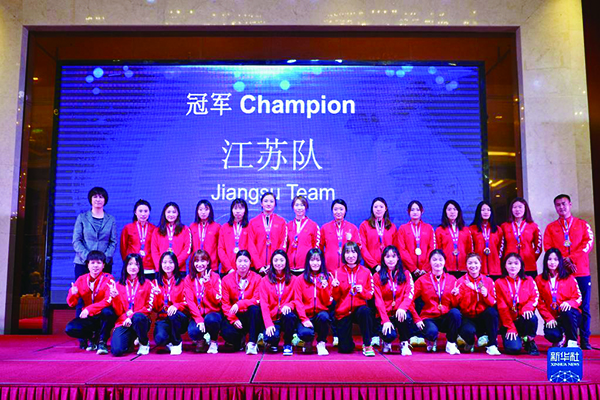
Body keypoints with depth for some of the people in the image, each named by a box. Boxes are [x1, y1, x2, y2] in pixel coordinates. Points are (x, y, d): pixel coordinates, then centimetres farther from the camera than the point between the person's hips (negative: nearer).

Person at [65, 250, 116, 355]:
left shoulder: (108, 279, -8)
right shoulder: (81, 279, 3)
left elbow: (109, 300, -20)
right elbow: (71, 303, 2)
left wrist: (89, 309, -29)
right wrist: (73, 294, -20)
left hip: (104, 317, -3)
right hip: (89, 318, 4)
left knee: (107, 311, -37)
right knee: (70, 328, -22)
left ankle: (102, 342, -14)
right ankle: (93, 337, 8)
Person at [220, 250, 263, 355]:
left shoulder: (256, 278, -3)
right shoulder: (227, 279, 1)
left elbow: (257, 300, -12)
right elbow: (225, 303, -2)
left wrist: (239, 304, -26)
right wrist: (233, 319, -16)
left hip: (251, 315, -1)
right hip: (235, 316, 1)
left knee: (255, 308, -35)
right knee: (226, 332, -29)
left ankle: (252, 343, -24)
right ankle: (239, 339, 10)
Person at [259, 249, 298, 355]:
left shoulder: (293, 279, 7)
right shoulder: (265, 280, 4)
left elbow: (296, 300, 2)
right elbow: (264, 304, -4)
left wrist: (289, 305, -22)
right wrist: (268, 324, -18)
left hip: (286, 318, 1)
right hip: (272, 318, -1)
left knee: (289, 315, -35)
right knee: (271, 337, -30)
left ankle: (287, 344, -9)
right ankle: (274, 343, 10)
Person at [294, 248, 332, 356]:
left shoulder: (327, 278, 8)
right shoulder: (300, 279, 4)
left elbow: (327, 303, 5)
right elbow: (298, 301, -1)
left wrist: (325, 288, -13)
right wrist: (304, 319, -14)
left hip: (321, 312, 1)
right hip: (306, 315, -1)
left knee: (323, 316, -36)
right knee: (305, 333, -32)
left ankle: (321, 343, -8)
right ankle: (308, 342, 9)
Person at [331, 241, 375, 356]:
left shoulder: (365, 272, 3)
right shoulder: (338, 273, 2)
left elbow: (370, 295, 6)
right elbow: (336, 298, 4)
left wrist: (362, 291, -15)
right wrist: (335, 288, -16)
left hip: (359, 308, 0)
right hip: (343, 311, 0)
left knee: (365, 311, -39)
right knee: (345, 348, -8)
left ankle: (367, 345, -20)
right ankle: (349, 341, 31)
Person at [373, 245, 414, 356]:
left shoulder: (406, 274, 7)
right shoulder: (377, 276, 2)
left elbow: (410, 294, -6)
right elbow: (378, 300, -5)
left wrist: (402, 308, -27)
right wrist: (385, 320, -17)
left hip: (400, 312, 1)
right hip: (385, 314, -1)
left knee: (406, 317, -34)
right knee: (390, 335, -27)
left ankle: (404, 344, -7)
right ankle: (386, 342, 13)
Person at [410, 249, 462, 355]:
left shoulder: (451, 279, 7)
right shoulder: (422, 280, 1)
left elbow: (455, 305, 5)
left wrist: (455, 295, -16)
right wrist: (417, 319, -13)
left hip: (446, 317, 2)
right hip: (429, 317, -2)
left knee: (455, 312, -32)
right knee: (432, 332, -35)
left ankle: (451, 344, -10)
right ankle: (431, 341, 6)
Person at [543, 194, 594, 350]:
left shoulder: (583, 225, 13)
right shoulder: (550, 228, 14)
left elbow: (588, 243, -1)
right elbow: (548, 248, 3)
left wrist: (571, 258, -12)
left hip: (581, 272, 0)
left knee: (584, 307, 0)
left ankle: (584, 340, 6)